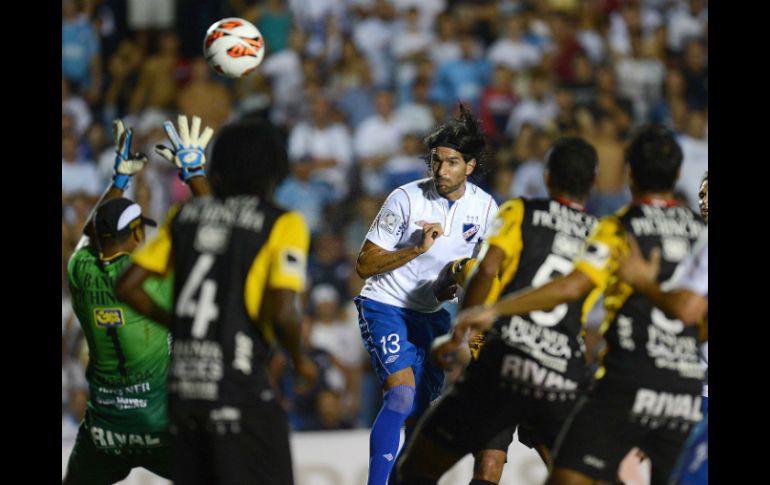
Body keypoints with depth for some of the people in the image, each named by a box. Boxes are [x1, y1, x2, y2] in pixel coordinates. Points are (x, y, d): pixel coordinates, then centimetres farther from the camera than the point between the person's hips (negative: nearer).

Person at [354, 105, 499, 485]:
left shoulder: (485, 207, -5)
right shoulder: (406, 199, -18)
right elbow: (364, 264, -16)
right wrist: (418, 248, -28)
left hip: (434, 313, 5)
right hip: (385, 306, -5)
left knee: (421, 410, 5)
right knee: (402, 394, -23)